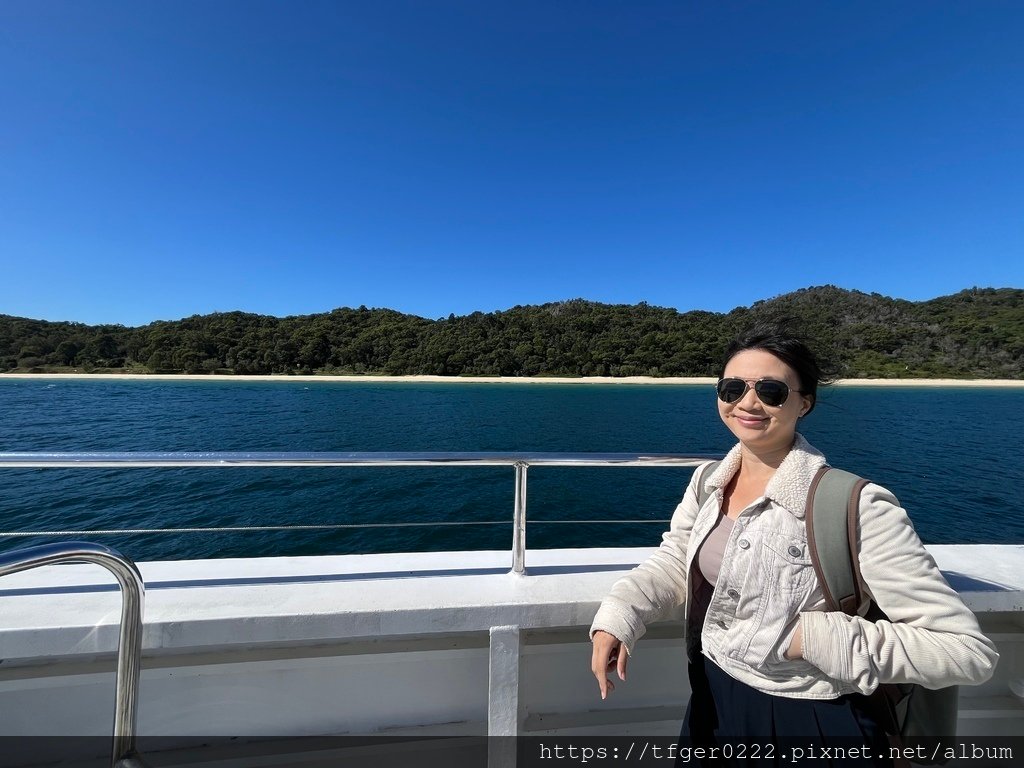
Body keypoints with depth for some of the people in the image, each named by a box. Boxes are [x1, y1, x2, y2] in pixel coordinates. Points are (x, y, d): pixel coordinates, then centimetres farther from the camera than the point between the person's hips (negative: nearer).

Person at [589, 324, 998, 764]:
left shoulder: (856, 508, -26)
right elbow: (674, 562, -2)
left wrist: (814, 638, -27)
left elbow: (968, 649, -21)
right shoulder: (707, 483, -6)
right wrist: (616, 618, -18)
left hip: (805, 724, -5)